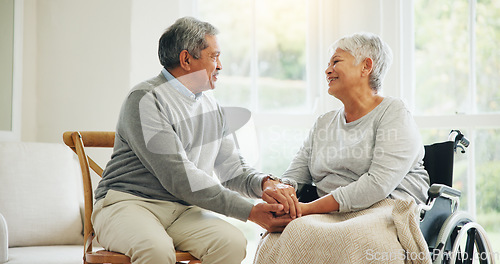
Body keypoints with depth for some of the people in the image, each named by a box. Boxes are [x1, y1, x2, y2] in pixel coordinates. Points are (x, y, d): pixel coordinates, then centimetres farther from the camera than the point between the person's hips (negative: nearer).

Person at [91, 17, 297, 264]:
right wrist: (250, 212, -19)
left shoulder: (212, 107, 15)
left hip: (183, 211, 6)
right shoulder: (145, 100, -11)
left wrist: (265, 183, -8)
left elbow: (232, 169, 17)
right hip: (128, 203, -6)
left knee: (232, 243, -24)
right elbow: (179, 178, -19)